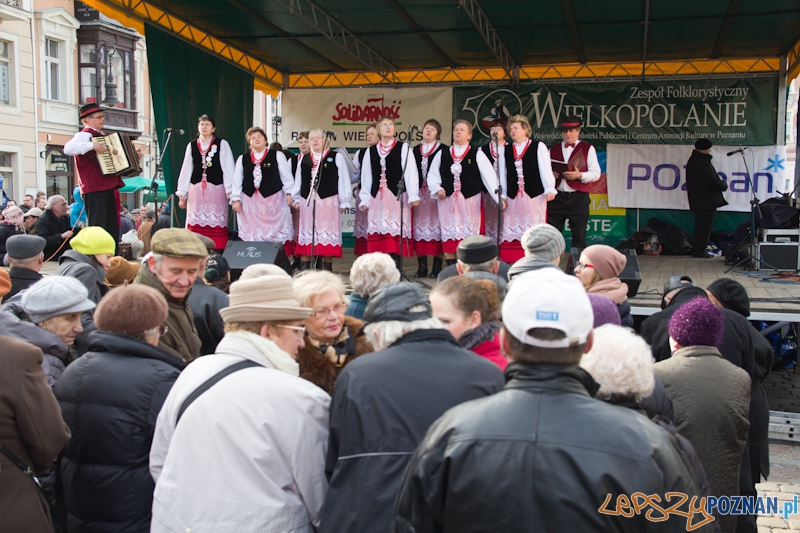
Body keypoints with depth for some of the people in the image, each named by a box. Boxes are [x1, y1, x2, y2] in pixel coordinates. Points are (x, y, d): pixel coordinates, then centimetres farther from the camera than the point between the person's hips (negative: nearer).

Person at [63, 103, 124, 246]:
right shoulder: (84, 135, -8)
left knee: (113, 227, 13)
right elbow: (68, 149, -28)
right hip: (95, 189, -9)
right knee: (97, 228, -9)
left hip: (108, 187, 9)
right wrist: (92, 146, -30)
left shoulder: (101, 136, 21)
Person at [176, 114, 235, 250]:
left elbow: (228, 168, -1)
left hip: (216, 189, -3)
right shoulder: (191, 146, 11)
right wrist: (182, 194, 10)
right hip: (196, 189, 3)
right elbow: (186, 170, 13)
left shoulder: (222, 144, 2)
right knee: (195, 225, 0)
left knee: (216, 225, -3)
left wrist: (230, 191, -9)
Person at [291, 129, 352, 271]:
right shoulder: (303, 160, 14)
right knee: (306, 234, 4)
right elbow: (298, 181, 17)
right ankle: (305, 267, 9)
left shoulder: (337, 157, 4)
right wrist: (296, 199, 11)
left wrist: (344, 202, -5)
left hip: (328, 201, -3)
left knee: (327, 234, -1)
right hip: (307, 201, 3)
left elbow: (344, 180, 0)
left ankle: (327, 266, 6)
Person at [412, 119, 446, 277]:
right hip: (419, 193, 4)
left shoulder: (443, 150, 1)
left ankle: (437, 266, 3)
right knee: (420, 227, 4)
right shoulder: (415, 150, 14)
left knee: (436, 226, -3)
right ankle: (422, 266, 10)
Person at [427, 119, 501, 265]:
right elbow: (432, 175, 10)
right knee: (449, 236, 2)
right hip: (447, 200, 2)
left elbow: (489, 176, -3)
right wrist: (437, 189, -8)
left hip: (470, 200, -2)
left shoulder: (477, 154, 4)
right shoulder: (442, 154, 12)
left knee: (469, 236, -1)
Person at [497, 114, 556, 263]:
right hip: (513, 198, 3)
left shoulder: (539, 147, 6)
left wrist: (550, 189, -8)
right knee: (512, 232, 0)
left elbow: (546, 170, 0)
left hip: (535, 196, -3)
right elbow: (502, 175, 13)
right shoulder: (505, 152, 15)